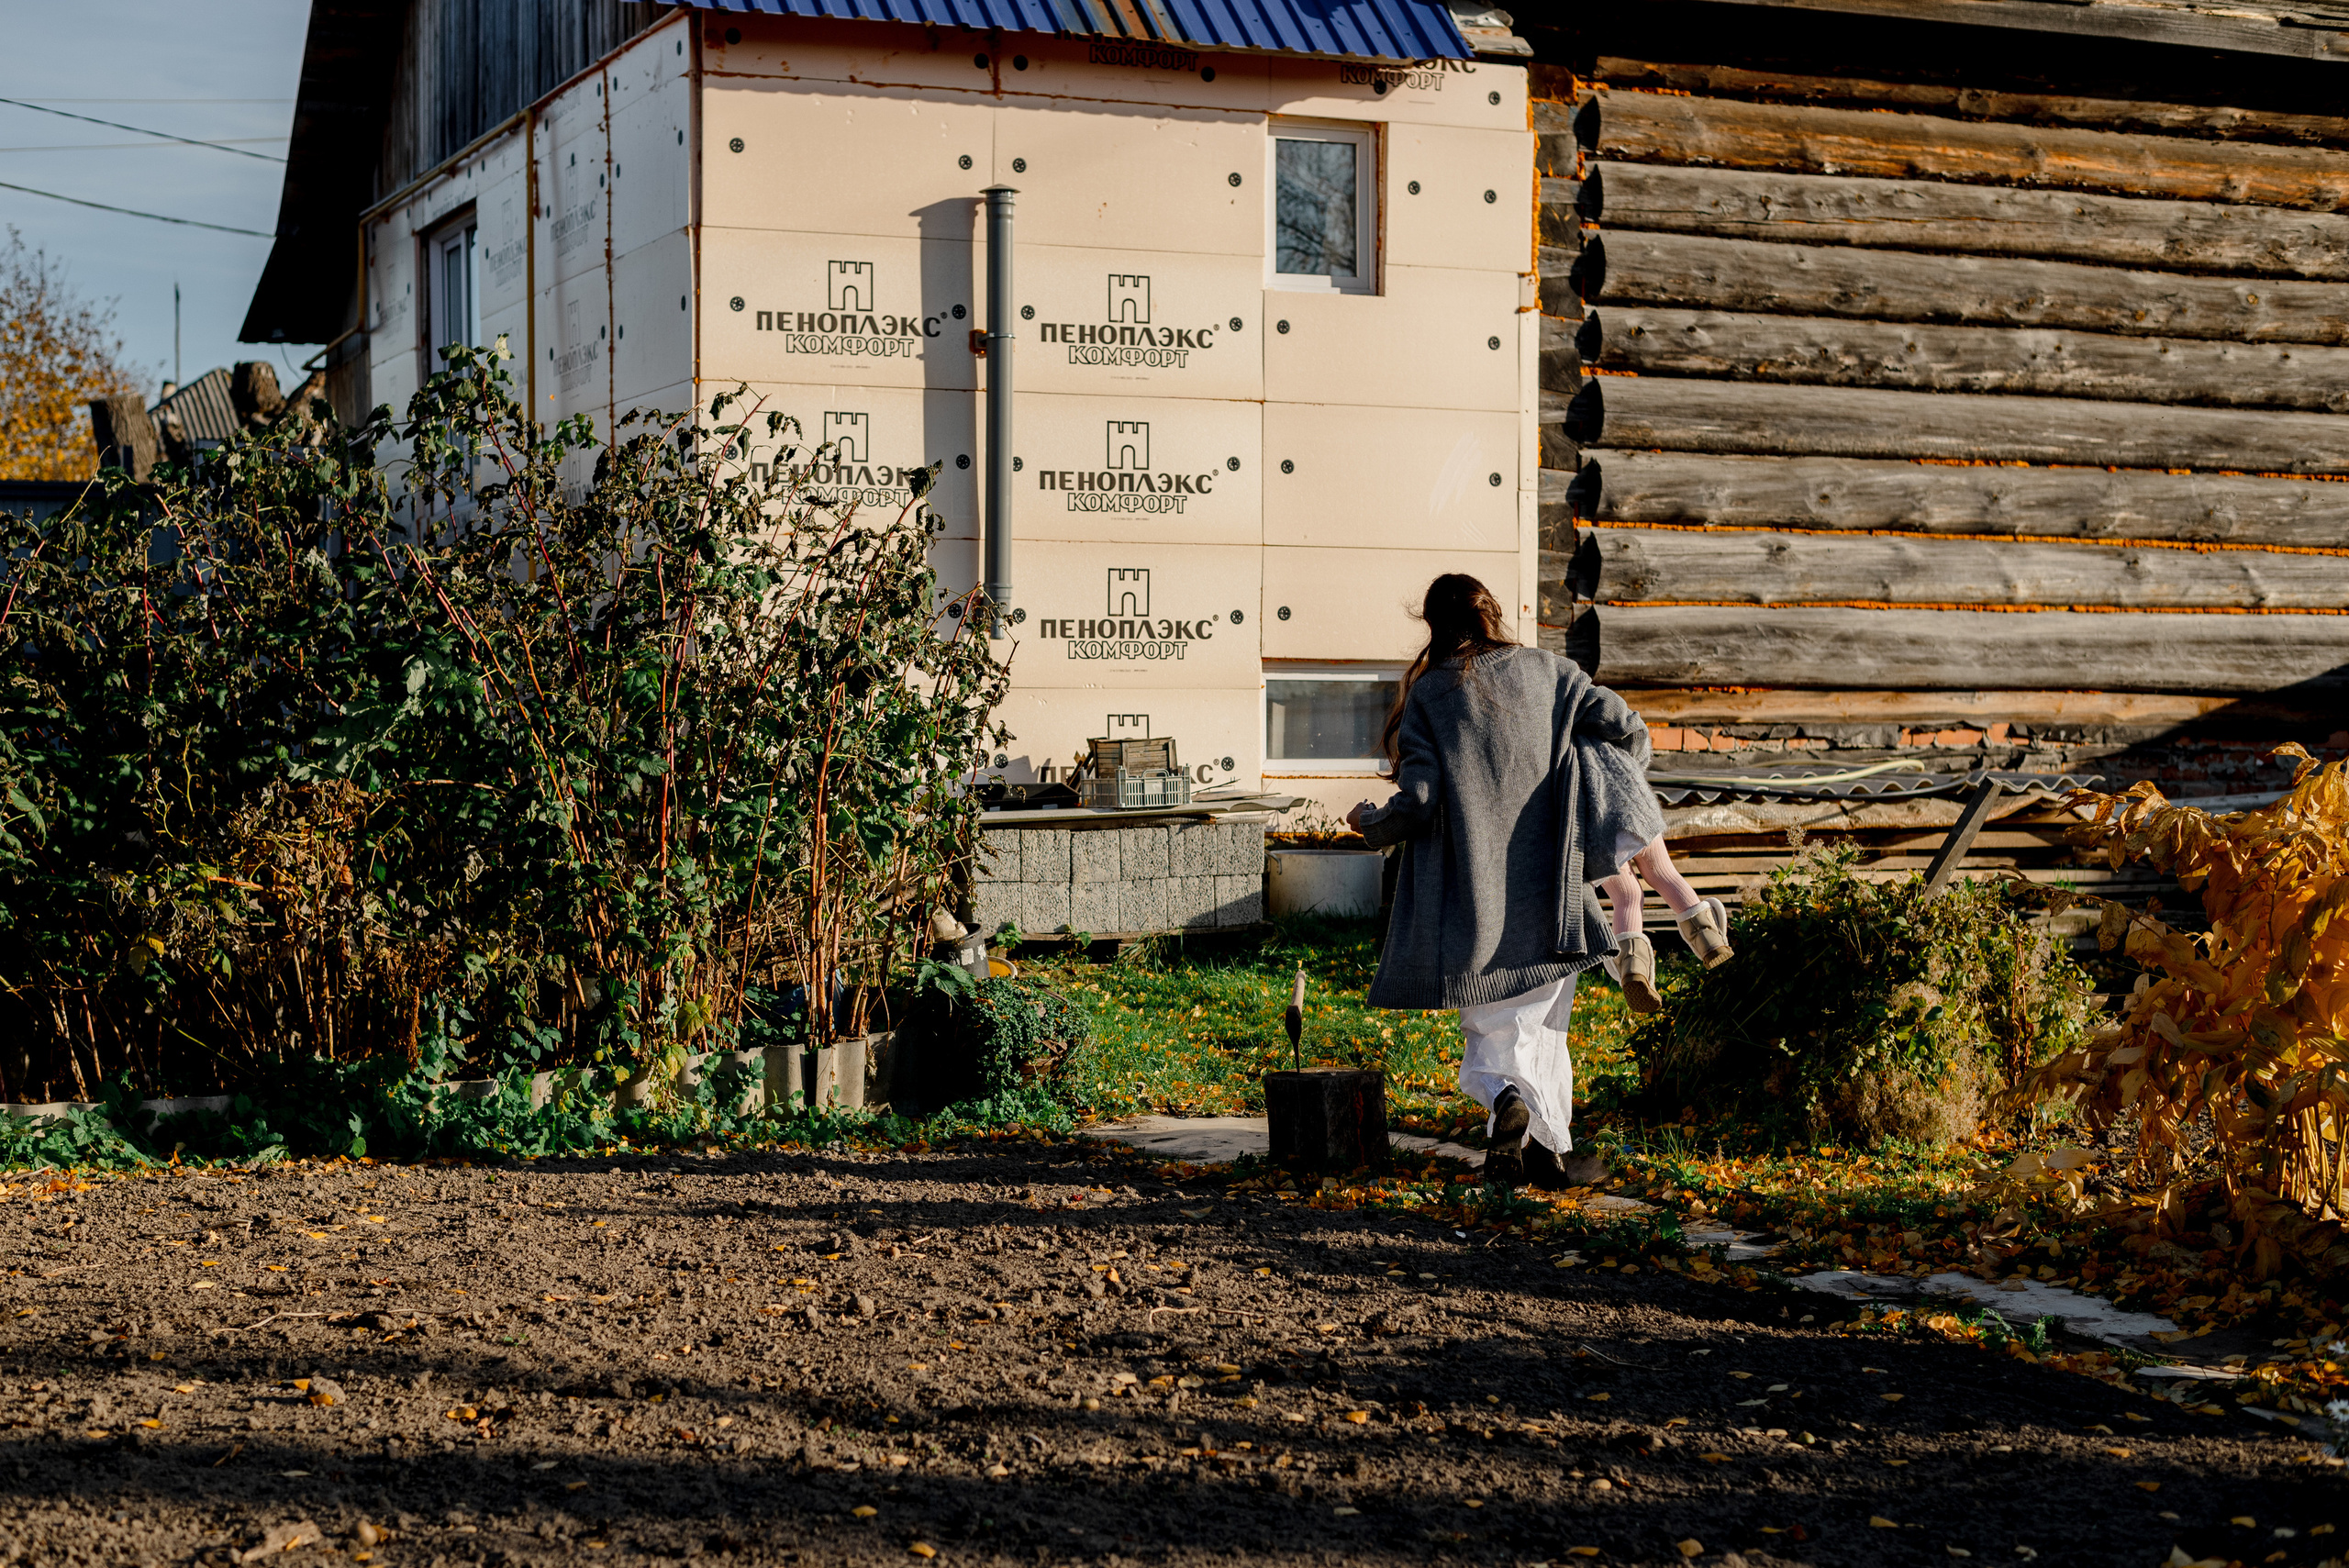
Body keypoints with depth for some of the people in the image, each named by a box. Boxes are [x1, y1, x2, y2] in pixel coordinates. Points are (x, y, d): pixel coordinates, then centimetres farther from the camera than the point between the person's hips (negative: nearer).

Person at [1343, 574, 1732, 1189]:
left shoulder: (1427, 694, -1)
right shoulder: (1547, 671, 4)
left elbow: (1417, 800, -8)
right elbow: (1626, 728, -2)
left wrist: (1369, 823, 12)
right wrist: (1616, 802, 16)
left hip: (1472, 895, -2)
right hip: (1549, 890, 2)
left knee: (1491, 1029, 6)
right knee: (1542, 1021, 18)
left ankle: (1505, 1099, -24)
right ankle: (1551, 1142, 21)